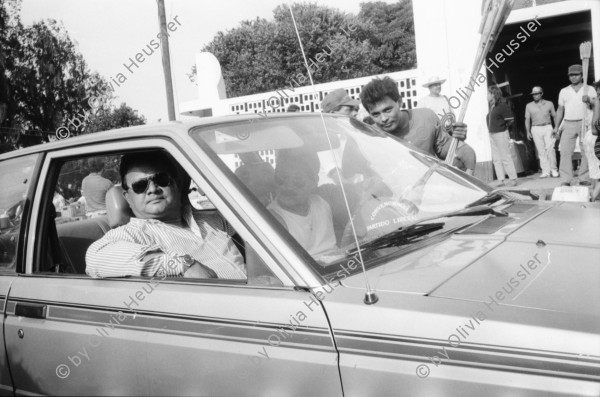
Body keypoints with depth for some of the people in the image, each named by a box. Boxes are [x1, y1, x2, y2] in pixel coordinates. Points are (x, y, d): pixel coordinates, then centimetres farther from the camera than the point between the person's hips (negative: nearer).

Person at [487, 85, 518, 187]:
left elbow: (510, 120, -13)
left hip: (501, 134, -9)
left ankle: (513, 179, 3)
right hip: (492, 135, 9)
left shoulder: (502, 105, -12)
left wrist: (503, 127, -5)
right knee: (496, 159, 8)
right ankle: (501, 179, 13)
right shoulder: (491, 106, 12)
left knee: (505, 157, -4)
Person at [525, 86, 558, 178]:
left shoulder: (549, 104, 9)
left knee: (550, 148, -13)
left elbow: (554, 116, 11)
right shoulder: (529, 106, 10)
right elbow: (527, 119, 10)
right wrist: (528, 132, 2)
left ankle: (554, 170, -3)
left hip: (547, 127, -1)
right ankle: (545, 171, 0)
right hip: (536, 129, 1)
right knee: (541, 151, -2)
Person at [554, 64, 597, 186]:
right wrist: (556, 127, 11)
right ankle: (566, 180, -10)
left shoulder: (589, 89, 10)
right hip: (568, 124, 1)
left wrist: (589, 101, -18)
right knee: (565, 151, -9)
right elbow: (560, 110, 17)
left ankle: (584, 178, 2)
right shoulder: (564, 91, 15)